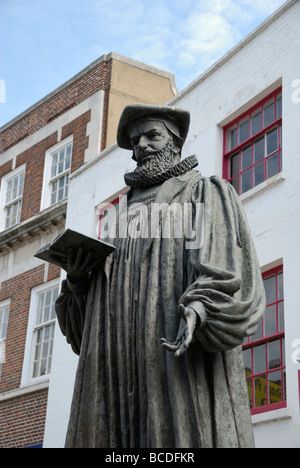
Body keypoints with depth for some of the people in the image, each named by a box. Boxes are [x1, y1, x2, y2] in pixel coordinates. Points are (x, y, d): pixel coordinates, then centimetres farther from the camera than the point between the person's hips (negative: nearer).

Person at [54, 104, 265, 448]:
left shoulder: (207, 193, 15)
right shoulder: (127, 213, 31)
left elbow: (230, 265, -4)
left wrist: (201, 308, -25)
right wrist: (77, 281, 3)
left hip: (184, 364, -5)